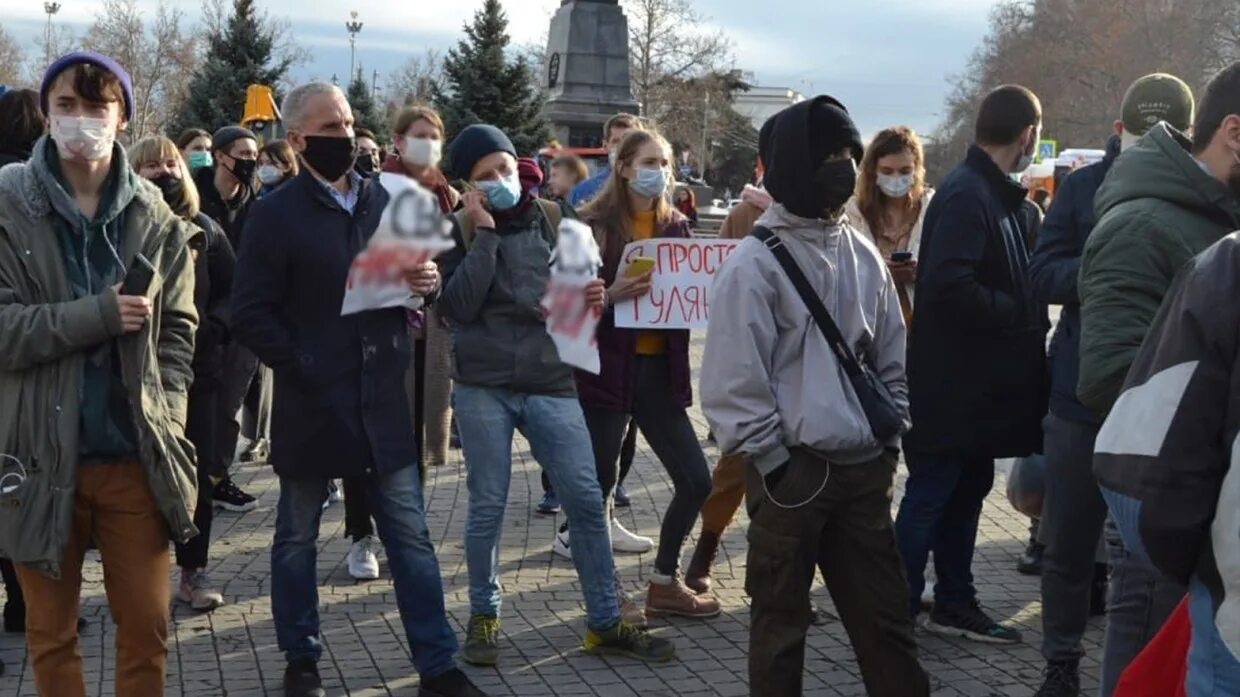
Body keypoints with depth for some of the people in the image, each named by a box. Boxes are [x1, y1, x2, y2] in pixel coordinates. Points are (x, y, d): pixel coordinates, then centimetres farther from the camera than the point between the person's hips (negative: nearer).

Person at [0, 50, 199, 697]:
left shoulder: (156, 218, 3)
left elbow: (177, 330, 7)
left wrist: (166, 420, -4)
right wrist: (96, 315, -19)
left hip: (136, 457, 1)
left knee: (147, 628, 9)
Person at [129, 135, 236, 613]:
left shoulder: (204, 229, 8)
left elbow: (234, 289, 7)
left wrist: (212, 327, -8)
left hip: (197, 367, 3)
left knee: (198, 472, 6)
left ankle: (194, 572, 16)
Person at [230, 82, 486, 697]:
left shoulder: (384, 201, 8)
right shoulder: (276, 214, -7)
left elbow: (412, 283, 18)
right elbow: (249, 314, -10)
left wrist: (427, 282, -4)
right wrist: (301, 366, -13)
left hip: (382, 399, 4)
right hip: (310, 402, -3)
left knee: (410, 536, 5)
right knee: (297, 538, 11)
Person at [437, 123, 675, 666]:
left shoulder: (552, 219, 7)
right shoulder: (459, 232, -1)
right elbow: (457, 307, -15)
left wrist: (589, 298, -5)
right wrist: (484, 233, -16)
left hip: (551, 382, 2)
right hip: (483, 388, -2)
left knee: (587, 500, -1)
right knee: (487, 506, 4)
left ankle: (604, 622, 10)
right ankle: (484, 616, 23)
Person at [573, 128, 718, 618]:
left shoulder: (676, 227, 11)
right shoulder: (594, 226, -5)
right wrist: (611, 296, -24)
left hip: (660, 371, 5)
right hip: (608, 369, -5)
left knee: (695, 481, 5)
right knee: (598, 484, -1)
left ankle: (664, 583, 22)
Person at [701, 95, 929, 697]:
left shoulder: (863, 255, 9)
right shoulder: (755, 262, -10)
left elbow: (891, 358, 17)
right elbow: (735, 379, -12)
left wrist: (891, 437, 9)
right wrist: (774, 462, -12)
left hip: (864, 467, 6)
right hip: (791, 471, -5)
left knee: (885, 613, 12)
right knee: (780, 618, 7)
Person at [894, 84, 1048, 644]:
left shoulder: (998, 195, 12)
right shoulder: (967, 194, -19)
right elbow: (949, 285, -29)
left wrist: (1026, 313, 3)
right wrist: (1021, 314, -18)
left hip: (982, 384, 10)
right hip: (952, 385, -10)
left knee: (966, 494, 17)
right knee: (929, 498, -1)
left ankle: (955, 604, 29)